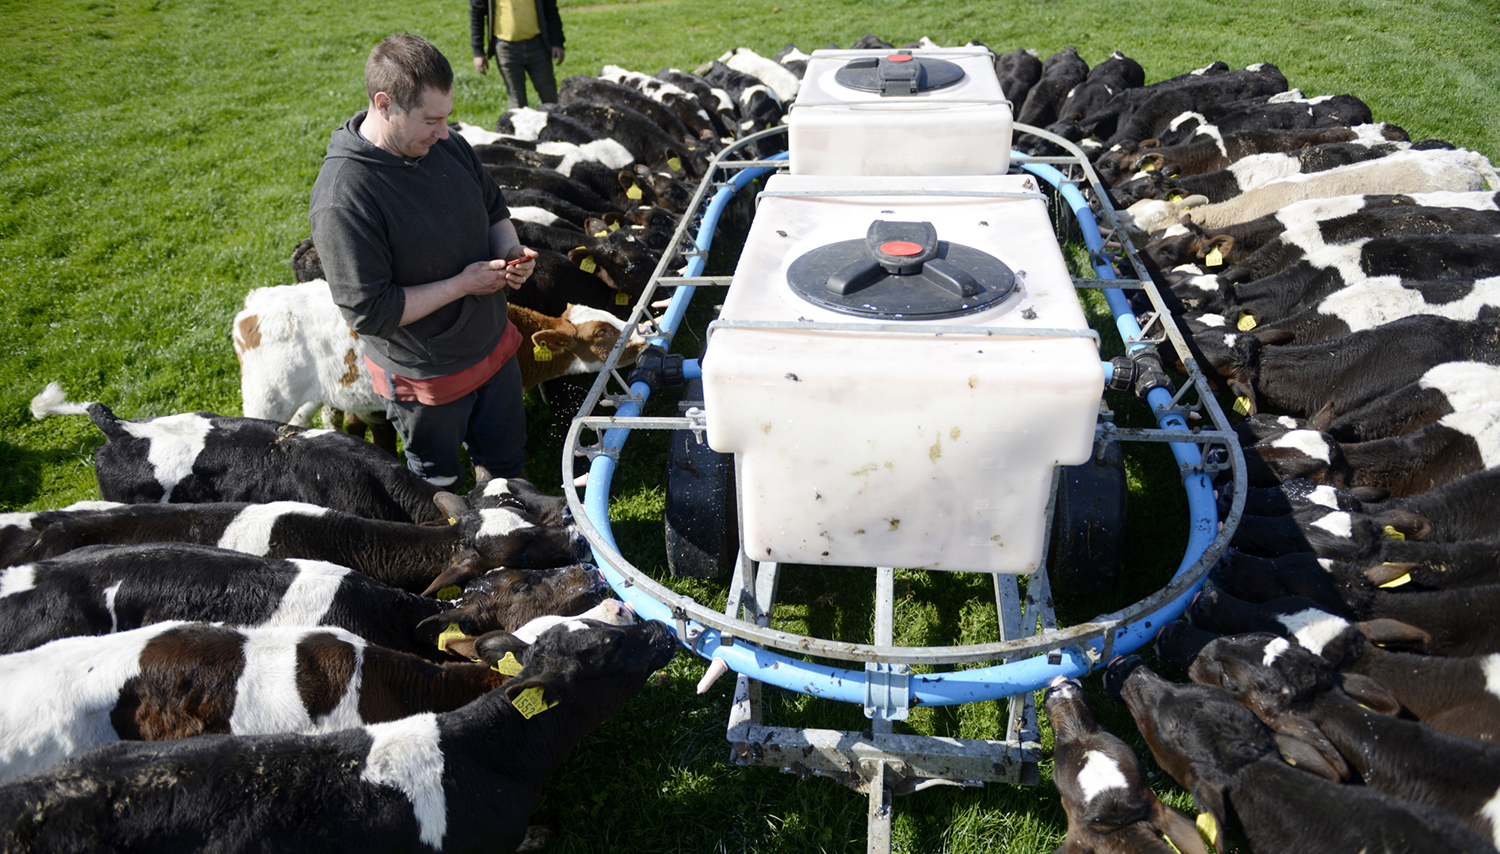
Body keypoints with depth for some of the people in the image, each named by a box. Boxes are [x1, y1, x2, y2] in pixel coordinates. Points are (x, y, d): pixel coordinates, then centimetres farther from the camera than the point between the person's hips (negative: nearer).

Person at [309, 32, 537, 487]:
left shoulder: (447, 144, -7)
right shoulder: (341, 198, -30)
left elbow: (495, 208, 11)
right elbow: (369, 311, -28)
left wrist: (511, 252, -11)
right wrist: (463, 284, -26)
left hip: (493, 345, 7)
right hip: (425, 379, -6)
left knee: (508, 461, 27)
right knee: (441, 484, 20)